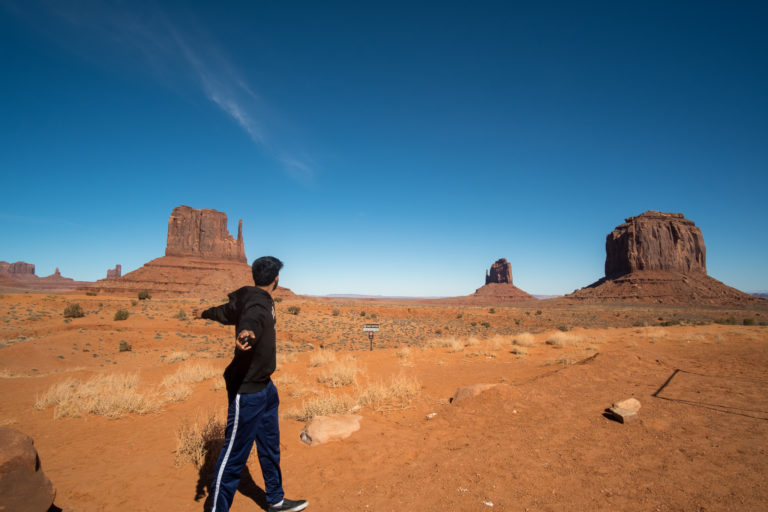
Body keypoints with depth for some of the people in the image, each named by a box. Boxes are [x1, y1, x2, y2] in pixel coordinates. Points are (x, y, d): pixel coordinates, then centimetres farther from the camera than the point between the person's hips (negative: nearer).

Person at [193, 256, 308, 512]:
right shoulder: (259, 302, -22)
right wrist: (246, 332, -68)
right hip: (247, 390, -10)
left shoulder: (251, 298, 7)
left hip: (263, 387, 10)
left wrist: (204, 313, 44)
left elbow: (226, 311, 25)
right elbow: (252, 318, -46)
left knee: (270, 446, 20)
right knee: (235, 454, 4)